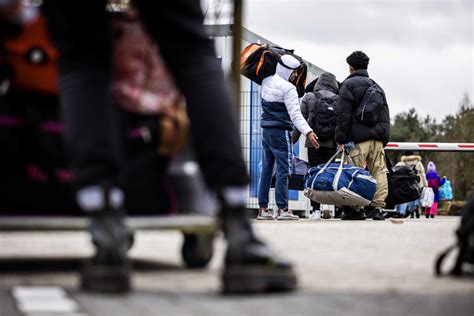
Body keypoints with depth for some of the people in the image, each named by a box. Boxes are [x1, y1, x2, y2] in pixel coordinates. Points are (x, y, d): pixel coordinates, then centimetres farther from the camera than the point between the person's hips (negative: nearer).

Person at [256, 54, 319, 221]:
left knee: (266, 169, 10)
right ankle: (282, 209, -6)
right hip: (280, 132, -8)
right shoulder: (288, 88, -15)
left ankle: (263, 208, 12)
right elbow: (295, 114, -20)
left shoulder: (266, 82, 9)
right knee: (283, 170, -4)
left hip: (266, 130, 8)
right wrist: (308, 132, -25)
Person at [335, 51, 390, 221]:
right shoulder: (377, 87, 24)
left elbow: (344, 114, -5)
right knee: (379, 172, 2)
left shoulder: (348, 84, 3)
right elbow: (385, 116, 22)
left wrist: (340, 138, -5)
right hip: (378, 138, 6)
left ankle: (356, 209, -9)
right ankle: (378, 207, -4)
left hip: (358, 139, -6)